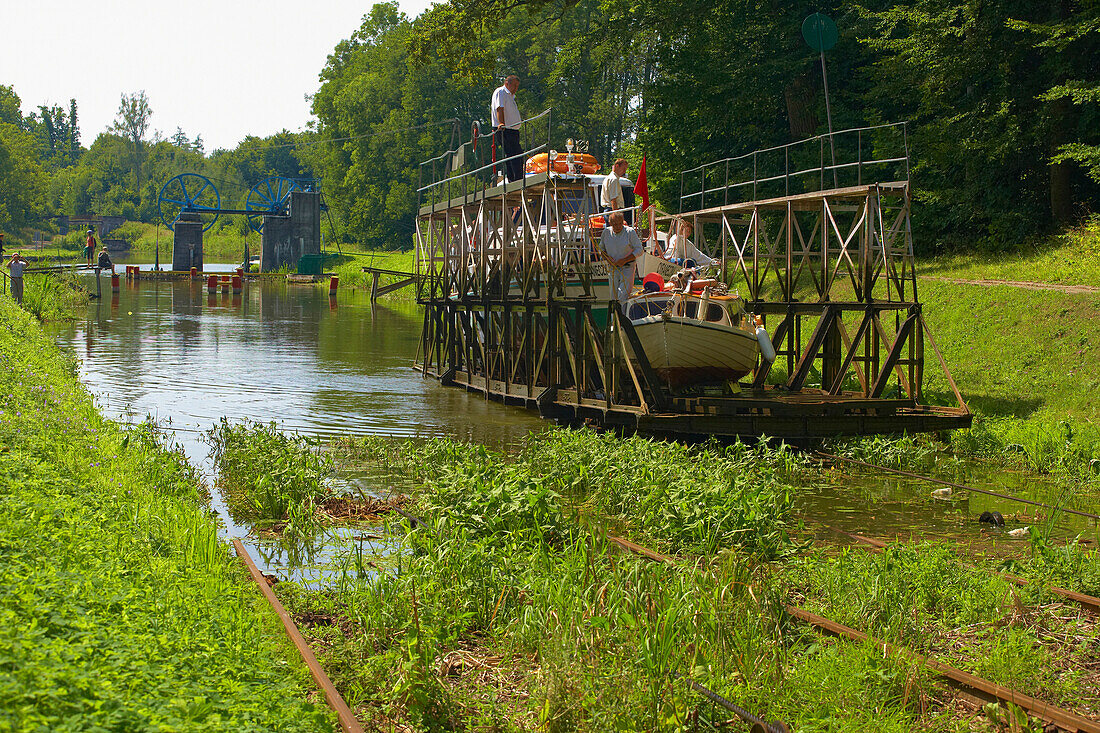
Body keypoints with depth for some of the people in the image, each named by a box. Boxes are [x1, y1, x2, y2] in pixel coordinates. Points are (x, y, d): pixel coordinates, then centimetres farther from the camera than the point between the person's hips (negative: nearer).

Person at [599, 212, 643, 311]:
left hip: (627, 267, -4)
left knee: (623, 295, -14)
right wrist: (607, 257, -6)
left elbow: (639, 250, -7)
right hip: (613, 268, 4)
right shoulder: (606, 232, 2)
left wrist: (624, 260, -17)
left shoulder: (630, 232, -9)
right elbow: (601, 248, 16)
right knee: (614, 295, 7)